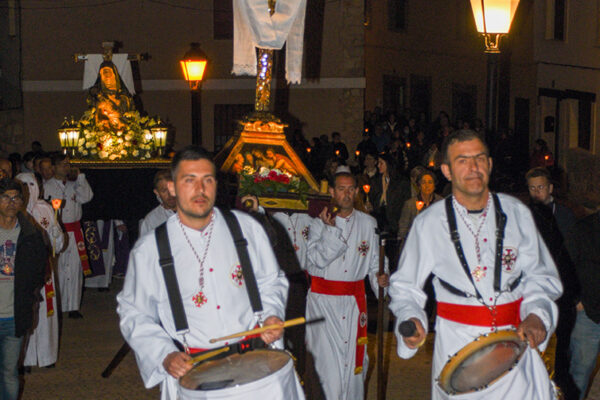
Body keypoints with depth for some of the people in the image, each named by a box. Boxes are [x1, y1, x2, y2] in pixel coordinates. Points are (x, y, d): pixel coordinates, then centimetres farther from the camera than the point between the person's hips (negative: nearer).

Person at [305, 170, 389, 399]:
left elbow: (373, 260, 13)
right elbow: (319, 259, -12)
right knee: (326, 359, -8)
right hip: (323, 300, -2)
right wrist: (331, 228, -15)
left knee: (354, 359, 5)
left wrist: (379, 278, -7)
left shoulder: (368, 223, 8)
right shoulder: (319, 223, 1)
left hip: (354, 300, 2)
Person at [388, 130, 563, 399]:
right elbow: (404, 286, 5)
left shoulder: (517, 213, 7)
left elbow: (541, 276, 11)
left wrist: (537, 316, -7)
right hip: (456, 349, -1)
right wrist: (411, 319, -14)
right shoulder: (428, 223, 1)